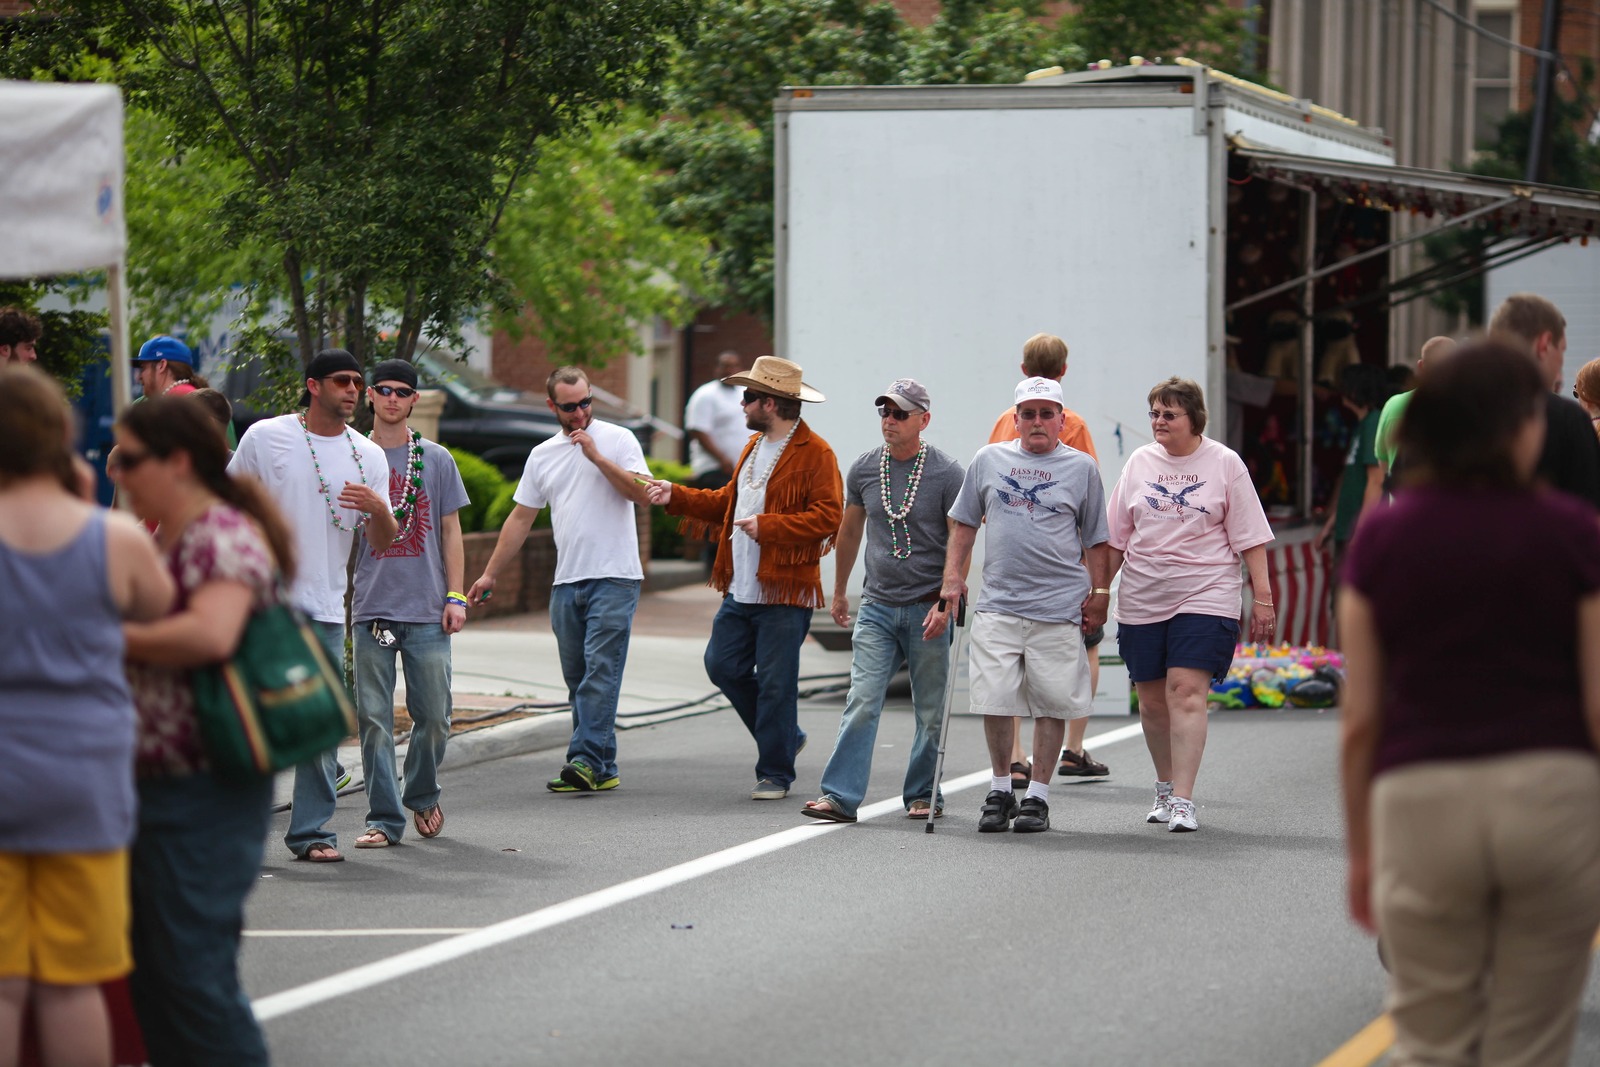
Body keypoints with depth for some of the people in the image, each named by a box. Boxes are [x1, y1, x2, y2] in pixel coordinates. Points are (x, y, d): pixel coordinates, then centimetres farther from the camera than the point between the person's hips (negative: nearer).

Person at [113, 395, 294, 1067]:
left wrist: (106, 636, -19)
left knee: (193, 969, -8)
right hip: (157, 785, 10)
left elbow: (209, 635, -30)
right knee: (152, 972, 14)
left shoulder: (225, 538, -14)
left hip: (203, 792, -10)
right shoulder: (159, 539, 15)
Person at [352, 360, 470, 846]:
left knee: (433, 715, 1)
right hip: (371, 607, 0)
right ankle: (384, 817, 2)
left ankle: (422, 796, 24)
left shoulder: (436, 459, 8)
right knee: (374, 719, -3)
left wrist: (455, 596, 0)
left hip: (427, 609, 0)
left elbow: (450, 532, 9)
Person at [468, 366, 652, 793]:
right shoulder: (542, 456, 15)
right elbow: (520, 519, 18)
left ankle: (586, 761, -19)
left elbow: (642, 493, -12)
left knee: (599, 672, -14)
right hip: (566, 582, 6)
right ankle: (603, 768, 11)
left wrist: (596, 456, -15)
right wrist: (489, 574, 16)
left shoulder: (617, 440, 1)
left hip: (614, 579, -6)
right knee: (578, 679, 6)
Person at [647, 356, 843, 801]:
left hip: (785, 594, -9)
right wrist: (677, 496, 22)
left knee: (775, 683, -4)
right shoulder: (755, 446, 19)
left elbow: (827, 517, -19)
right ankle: (785, 737, 25)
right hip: (741, 590, 9)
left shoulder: (814, 453, -10)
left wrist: (768, 526, -22)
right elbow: (728, 502, 28)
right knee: (722, 666, 7)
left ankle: (775, 773, 7)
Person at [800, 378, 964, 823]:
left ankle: (923, 795, 19)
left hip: (927, 609, -2)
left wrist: (946, 604, -13)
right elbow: (850, 531, 21)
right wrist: (839, 592, 26)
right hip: (876, 606, 2)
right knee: (861, 703, -8)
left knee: (930, 712, 6)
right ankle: (841, 796, -11)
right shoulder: (864, 469, 6)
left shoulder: (946, 473, -5)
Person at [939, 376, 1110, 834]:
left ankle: (1037, 796, 10)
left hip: (1060, 606, -1)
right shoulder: (989, 460, 10)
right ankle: (1000, 792, 12)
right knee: (994, 700, -4)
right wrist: (953, 577, 8)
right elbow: (964, 524, 16)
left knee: (1052, 704, 0)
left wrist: (1099, 595, 6)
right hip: (998, 605, 1)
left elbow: (1095, 540, 10)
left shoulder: (1081, 467, 7)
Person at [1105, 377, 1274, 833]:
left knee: (1187, 691, -15)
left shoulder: (1224, 463, 0)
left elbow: (1249, 536, 1)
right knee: (1151, 700, 8)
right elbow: (1116, 538, 14)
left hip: (1204, 595, -4)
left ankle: (1183, 800, -17)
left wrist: (1262, 596, -4)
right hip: (1141, 600, 4)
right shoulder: (1140, 462, 9)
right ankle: (1165, 786, 27)